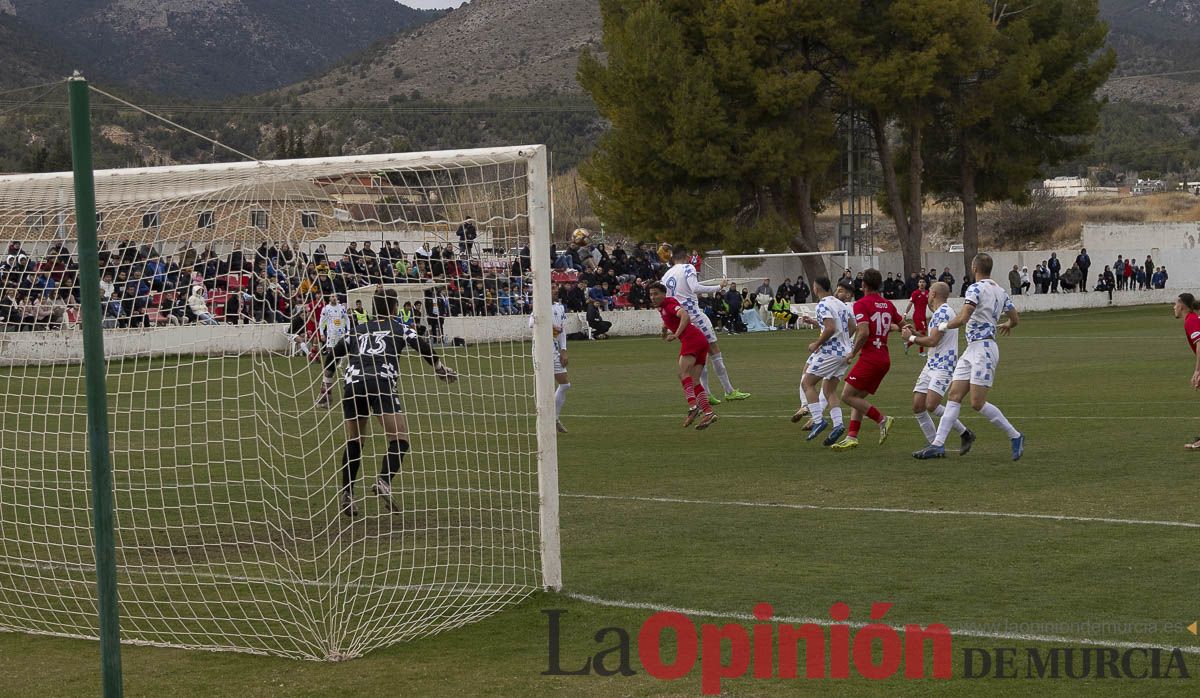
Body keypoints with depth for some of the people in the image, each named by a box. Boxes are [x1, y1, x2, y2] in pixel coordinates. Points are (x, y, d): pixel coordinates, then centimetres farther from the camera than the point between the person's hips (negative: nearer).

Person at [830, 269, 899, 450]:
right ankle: (852, 437, 7)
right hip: (884, 359, 8)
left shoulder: (861, 304, -10)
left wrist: (853, 353, -8)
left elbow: (863, 332, -22)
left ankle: (882, 419, -9)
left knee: (847, 396, -3)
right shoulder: (888, 304, 11)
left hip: (869, 358, -8)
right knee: (858, 398, 13)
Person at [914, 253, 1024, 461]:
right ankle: (938, 444, 0)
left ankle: (1015, 436, 2)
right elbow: (1015, 318, 23)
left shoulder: (976, 288, -12)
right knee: (954, 396, 4)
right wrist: (1007, 325, 46)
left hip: (983, 348, -9)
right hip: (972, 350, 9)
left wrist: (944, 326, -3)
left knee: (977, 403, -9)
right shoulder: (999, 290, 14)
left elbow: (962, 319, -22)